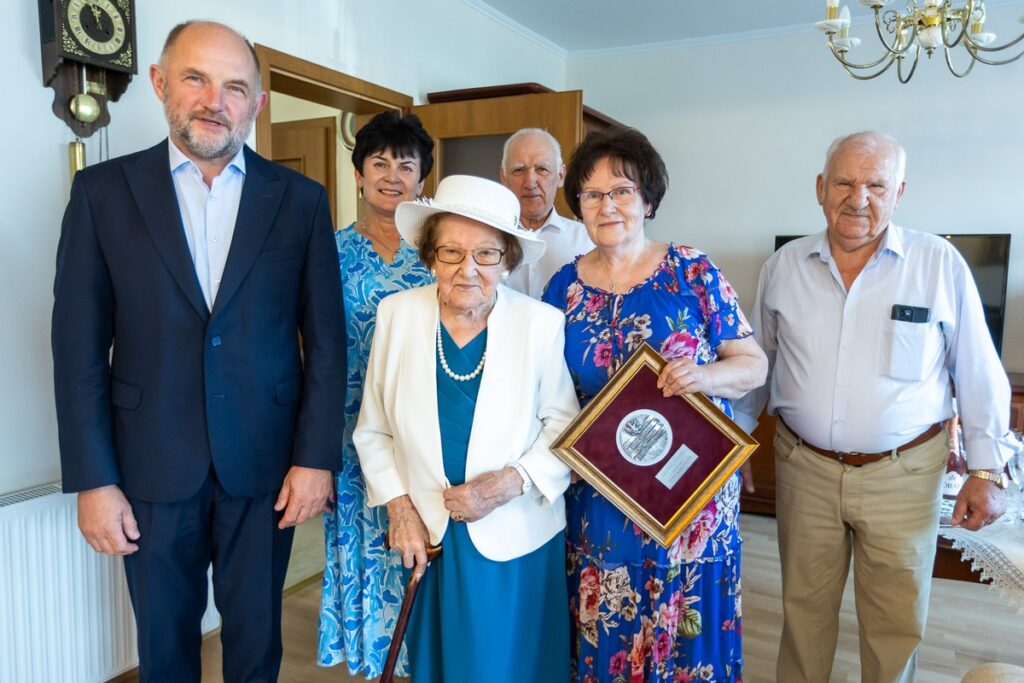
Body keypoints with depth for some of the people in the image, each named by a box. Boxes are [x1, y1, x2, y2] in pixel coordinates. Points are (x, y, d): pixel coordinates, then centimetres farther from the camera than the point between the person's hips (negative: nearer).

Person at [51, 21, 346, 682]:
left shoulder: (301, 199, 0)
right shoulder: (103, 191, 0)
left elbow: (326, 340, -1)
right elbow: (80, 348, -2)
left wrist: (316, 457, -5)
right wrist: (92, 479, -5)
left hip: (265, 466, 0)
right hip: (151, 469, 0)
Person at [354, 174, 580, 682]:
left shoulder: (542, 324, -13)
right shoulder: (396, 315, -5)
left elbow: (565, 426, -6)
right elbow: (373, 430, 2)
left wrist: (513, 481, -19)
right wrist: (398, 506, -5)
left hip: (517, 542, -2)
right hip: (426, 536, 2)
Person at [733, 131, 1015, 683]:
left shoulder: (940, 264, -6)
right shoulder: (783, 266, 0)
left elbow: (979, 377, -1)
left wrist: (985, 471, -2)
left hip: (902, 472, -1)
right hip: (803, 467, 2)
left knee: (897, 621, 13)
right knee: (804, 607, 17)